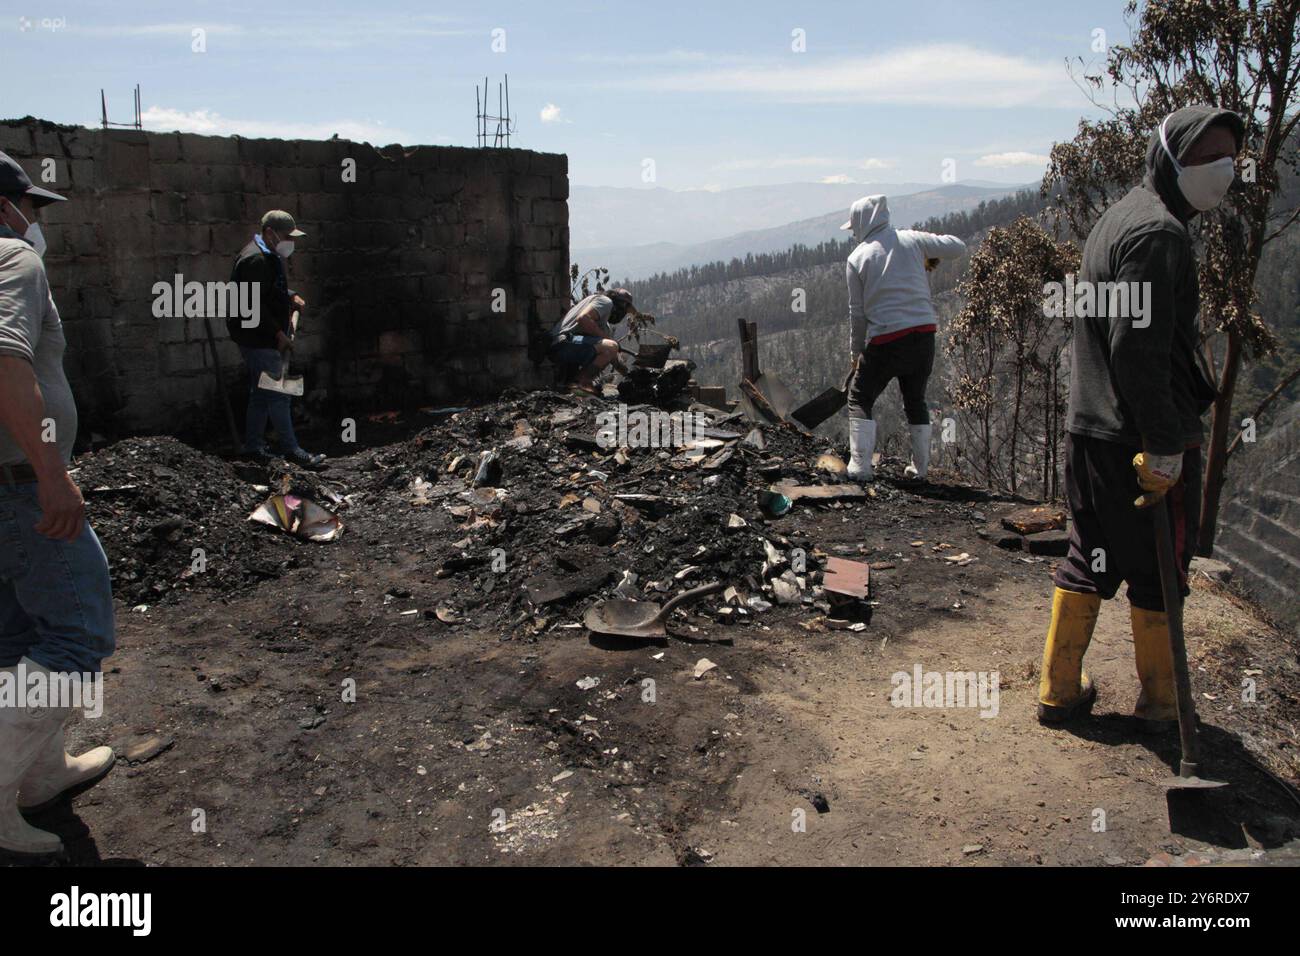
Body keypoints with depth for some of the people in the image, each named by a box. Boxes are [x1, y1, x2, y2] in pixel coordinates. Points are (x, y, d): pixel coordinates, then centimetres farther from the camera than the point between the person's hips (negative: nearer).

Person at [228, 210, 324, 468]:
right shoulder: (255, 260, -19)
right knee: (277, 394, -7)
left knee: (261, 393, 15)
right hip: (258, 338, -11)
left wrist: (292, 296, 8)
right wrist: (278, 333, -22)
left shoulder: (272, 256, 15)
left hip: (268, 338, 11)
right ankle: (291, 449, -3)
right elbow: (254, 305, -23)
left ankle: (253, 446, 24)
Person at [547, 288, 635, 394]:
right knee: (611, 347, -24)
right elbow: (582, 318, -17)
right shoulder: (605, 301, 0)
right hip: (563, 344, -10)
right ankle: (581, 383, -18)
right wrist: (603, 336, -8)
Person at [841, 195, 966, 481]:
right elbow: (958, 246, 10)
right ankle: (921, 467, 23)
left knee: (860, 399, 10)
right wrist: (930, 256, 28)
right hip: (925, 333, 4)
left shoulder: (857, 257, 0)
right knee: (916, 401, 20)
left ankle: (860, 466, 1)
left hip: (885, 339, -4)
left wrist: (856, 352, 12)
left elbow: (857, 312, 2)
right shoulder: (911, 239, 5)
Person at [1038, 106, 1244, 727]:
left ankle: (1059, 690, 24)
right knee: (1158, 572, 5)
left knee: (1088, 561, 16)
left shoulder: (1115, 220, 17)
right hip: (1142, 439, -9)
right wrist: (1165, 445, -22)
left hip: (1087, 431, 9)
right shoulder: (1158, 232, -15)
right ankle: (1160, 703, 21)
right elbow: (1138, 348, -24)